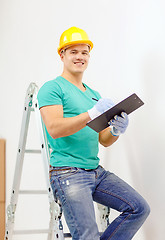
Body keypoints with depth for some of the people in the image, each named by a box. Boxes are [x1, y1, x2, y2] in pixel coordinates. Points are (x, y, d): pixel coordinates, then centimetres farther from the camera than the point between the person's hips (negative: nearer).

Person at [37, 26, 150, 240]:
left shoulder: (93, 94, 21)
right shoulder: (52, 88, -2)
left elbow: (104, 141, 18)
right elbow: (54, 129, -17)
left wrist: (116, 131, -5)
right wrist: (90, 114, -26)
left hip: (97, 172, 7)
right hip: (68, 173, -7)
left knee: (139, 208, -2)